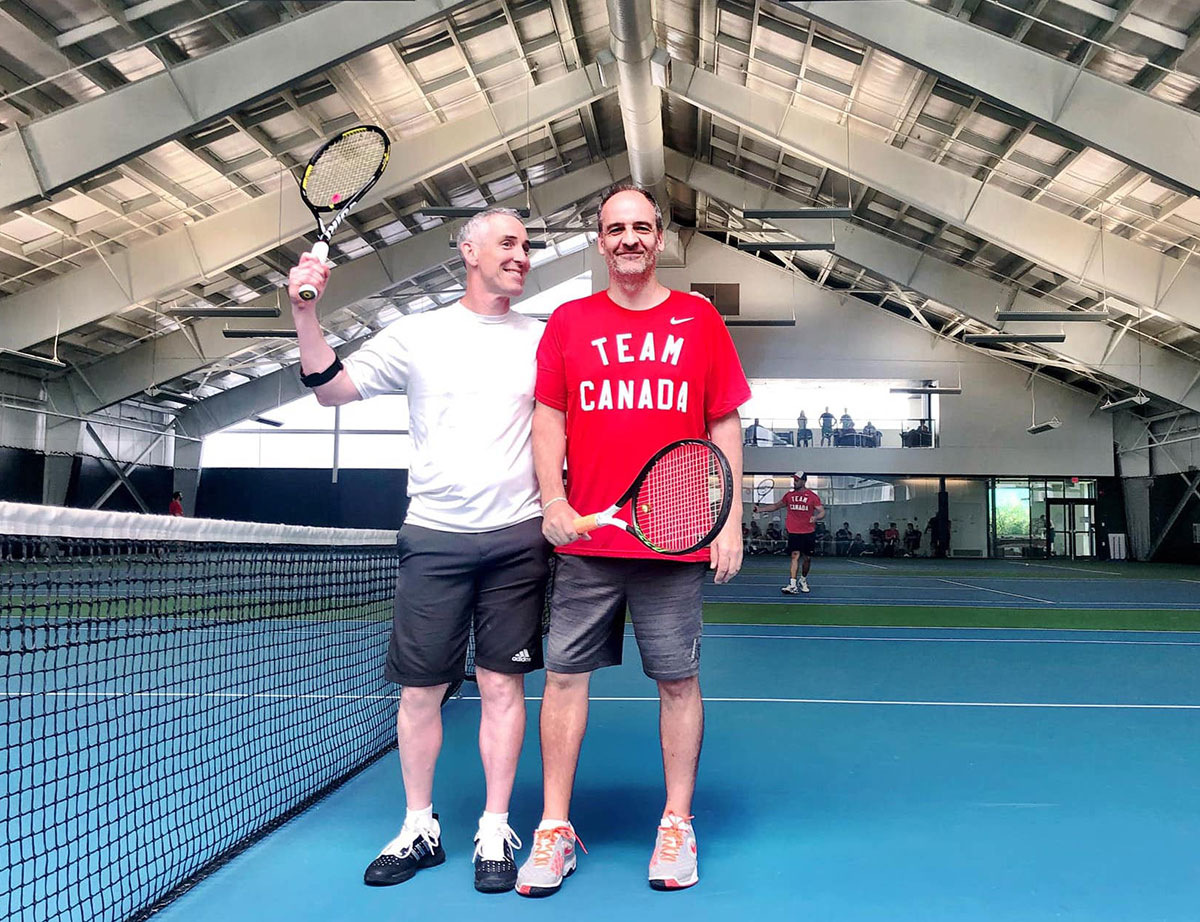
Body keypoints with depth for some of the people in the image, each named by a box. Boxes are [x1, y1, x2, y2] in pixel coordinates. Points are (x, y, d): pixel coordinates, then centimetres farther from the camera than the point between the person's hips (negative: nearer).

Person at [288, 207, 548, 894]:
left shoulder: (544, 339, 8)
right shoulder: (417, 334, 7)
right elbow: (333, 387, 7)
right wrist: (306, 315, -8)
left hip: (517, 537, 0)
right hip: (434, 535, 0)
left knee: (502, 684, 4)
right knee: (420, 688, 5)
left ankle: (497, 831, 17)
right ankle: (419, 829, 22)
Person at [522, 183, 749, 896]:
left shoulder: (700, 321, 6)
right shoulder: (569, 322, 8)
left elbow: (725, 426, 6)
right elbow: (548, 418, 7)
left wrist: (731, 520, 0)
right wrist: (553, 500, -7)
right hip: (586, 540, 1)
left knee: (679, 681, 5)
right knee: (566, 675, 4)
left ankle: (677, 824, 22)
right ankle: (555, 829, 17)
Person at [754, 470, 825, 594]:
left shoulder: (812, 496, -1)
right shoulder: (789, 495, 9)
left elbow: (822, 512, -2)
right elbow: (776, 506, 20)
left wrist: (816, 517, -24)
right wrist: (760, 509, 11)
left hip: (808, 533, -1)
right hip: (793, 532, 1)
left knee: (807, 558, 8)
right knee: (795, 556, -12)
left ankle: (803, 580, 33)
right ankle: (792, 585, -18)